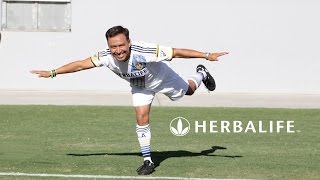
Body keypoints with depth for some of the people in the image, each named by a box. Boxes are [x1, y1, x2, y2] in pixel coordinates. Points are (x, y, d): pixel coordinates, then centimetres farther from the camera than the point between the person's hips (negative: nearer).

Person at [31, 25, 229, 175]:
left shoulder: (144, 52, -48)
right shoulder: (106, 57, -35)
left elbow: (177, 52, -42)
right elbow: (80, 64, -22)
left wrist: (207, 55, -40)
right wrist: (52, 73, -18)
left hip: (161, 78, -2)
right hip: (140, 85, 2)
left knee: (187, 90, 23)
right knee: (142, 118, -8)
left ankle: (201, 74, 58)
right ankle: (148, 161, 9)